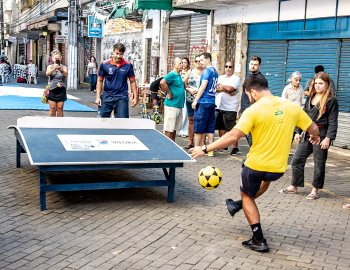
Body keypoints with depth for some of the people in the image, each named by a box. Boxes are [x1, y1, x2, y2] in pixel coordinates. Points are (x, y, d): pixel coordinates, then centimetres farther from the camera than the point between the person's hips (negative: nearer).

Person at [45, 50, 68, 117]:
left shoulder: (64, 67, 4)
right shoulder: (50, 67, 6)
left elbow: (66, 74, -17)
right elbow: (47, 73, -15)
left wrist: (61, 70, -38)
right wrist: (54, 69, -34)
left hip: (61, 90, 0)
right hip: (52, 89, 0)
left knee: (60, 109, -1)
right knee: (52, 109, -1)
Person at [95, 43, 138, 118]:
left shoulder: (128, 66, -1)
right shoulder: (105, 65, -2)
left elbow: (132, 82, 7)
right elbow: (100, 81, 6)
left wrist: (135, 97, 3)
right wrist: (98, 97, 1)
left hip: (122, 98, -1)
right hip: (107, 97, 1)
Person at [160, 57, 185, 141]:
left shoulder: (179, 76, 17)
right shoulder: (172, 74, -12)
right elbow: (162, 82, -27)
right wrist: (169, 93, -19)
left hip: (178, 106, 10)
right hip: (171, 105, -10)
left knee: (175, 128, 14)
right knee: (169, 129, -5)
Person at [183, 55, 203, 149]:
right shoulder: (190, 72, 15)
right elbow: (184, 84, 9)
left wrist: (197, 90, -16)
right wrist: (190, 90, -10)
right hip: (190, 99, 4)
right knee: (191, 120, 7)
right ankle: (191, 142, 15)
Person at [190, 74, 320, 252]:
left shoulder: (253, 110, -16)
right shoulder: (292, 107, -3)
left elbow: (232, 137, -23)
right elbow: (313, 129, 8)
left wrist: (205, 149, -16)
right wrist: (315, 137, 33)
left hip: (256, 165, -5)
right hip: (279, 168, 5)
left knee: (247, 196, 21)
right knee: (266, 179, 39)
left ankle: (259, 240, 19)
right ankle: (238, 205, 54)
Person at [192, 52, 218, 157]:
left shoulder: (206, 71, -11)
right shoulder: (215, 71, 15)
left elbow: (203, 86, -16)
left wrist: (195, 100, -13)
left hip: (203, 101, -8)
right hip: (212, 102, 8)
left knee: (198, 127, -1)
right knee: (210, 127, 8)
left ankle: (196, 149, 3)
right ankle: (210, 150, 9)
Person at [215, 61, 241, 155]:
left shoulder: (236, 78, 0)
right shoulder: (220, 78, 17)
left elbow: (230, 88, -15)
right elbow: (216, 89, 1)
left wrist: (221, 86, 0)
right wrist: (227, 90, -13)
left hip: (230, 108, -6)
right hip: (219, 107, 6)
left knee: (232, 129, -8)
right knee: (221, 127, 11)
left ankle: (235, 148, -2)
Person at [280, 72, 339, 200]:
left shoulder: (331, 100, -6)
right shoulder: (310, 98, 13)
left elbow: (333, 122, -9)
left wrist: (328, 138, -16)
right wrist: (298, 132, 14)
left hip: (321, 135, -6)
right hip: (307, 135, 6)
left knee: (319, 164, 4)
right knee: (297, 160, 7)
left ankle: (315, 190, 18)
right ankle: (294, 186, 20)